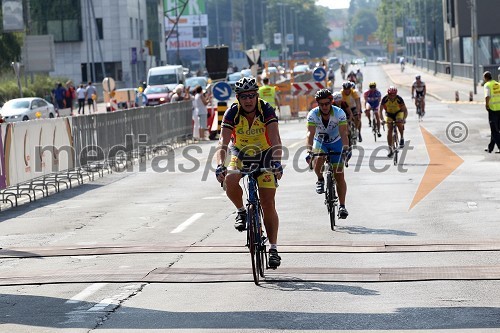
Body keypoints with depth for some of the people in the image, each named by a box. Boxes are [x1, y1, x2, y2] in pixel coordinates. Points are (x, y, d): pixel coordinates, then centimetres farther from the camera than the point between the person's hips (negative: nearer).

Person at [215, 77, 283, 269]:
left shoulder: (267, 111, -22)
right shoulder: (232, 113, -20)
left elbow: (275, 139, -32)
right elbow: (223, 142, -28)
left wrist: (277, 161, -49)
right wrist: (220, 165, -45)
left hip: (264, 156, -1)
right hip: (240, 155, 1)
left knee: (268, 204, -7)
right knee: (230, 180, -32)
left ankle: (273, 248, 2)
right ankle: (241, 211, -3)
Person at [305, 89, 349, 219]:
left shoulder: (339, 113, -24)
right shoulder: (313, 114, -23)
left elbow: (343, 133, -31)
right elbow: (310, 133, -33)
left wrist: (345, 148, -48)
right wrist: (309, 150, -48)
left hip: (336, 142, 0)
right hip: (320, 142, 0)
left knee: (339, 175, -7)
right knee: (318, 159, -33)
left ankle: (342, 206, -1)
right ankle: (320, 180, -2)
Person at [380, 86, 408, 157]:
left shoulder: (399, 99, -28)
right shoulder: (385, 99, -25)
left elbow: (405, 110, -24)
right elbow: (380, 110, -17)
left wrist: (404, 118, -40)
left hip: (398, 112, -1)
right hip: (389, 114, 1)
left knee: (399, 123, -33)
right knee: (389, 130, -11)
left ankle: (402, 138, -8)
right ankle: (390, 150, -7)